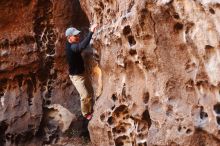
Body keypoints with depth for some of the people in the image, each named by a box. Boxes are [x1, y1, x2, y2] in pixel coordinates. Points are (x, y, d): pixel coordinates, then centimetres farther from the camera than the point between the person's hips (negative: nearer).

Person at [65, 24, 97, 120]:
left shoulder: (72, 45, 2)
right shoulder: (71, 47, -31)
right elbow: (82, 46, -49)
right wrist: (91, 32, -54)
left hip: (81, 73, 10)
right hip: (76, 76, -10)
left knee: (89, 93, 17)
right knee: (85, 95, -7)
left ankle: (90, 111, 33)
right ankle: (86, 114, 15)